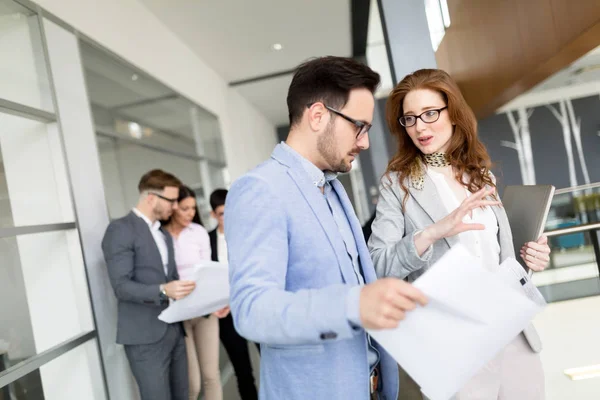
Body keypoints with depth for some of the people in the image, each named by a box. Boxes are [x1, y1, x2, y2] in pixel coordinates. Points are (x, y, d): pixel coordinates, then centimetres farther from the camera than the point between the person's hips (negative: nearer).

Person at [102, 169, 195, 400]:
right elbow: (121, 286, -17)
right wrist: (164, 290, -32)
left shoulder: (164, 235, 17)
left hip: (174, 331, 8)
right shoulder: (121, 229, -10)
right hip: (145, 337, -8)